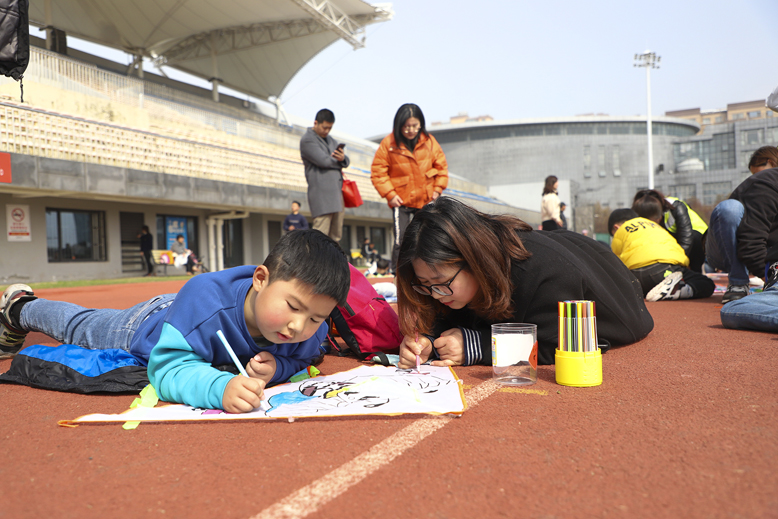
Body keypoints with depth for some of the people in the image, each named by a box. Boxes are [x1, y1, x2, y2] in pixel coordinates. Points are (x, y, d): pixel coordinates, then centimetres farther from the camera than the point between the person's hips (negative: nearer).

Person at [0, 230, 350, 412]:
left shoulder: (312, 332, -35)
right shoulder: (206, 300, -50)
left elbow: (298, 360, -15)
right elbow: (168, 368, -49)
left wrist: (276, 367, -39)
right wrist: (220, 387, -69)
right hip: (145, 328, -3)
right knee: (79, 327, 28)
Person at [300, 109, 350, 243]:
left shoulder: (330, 139, 25)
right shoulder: (307, 140, -2)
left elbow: (346, 161, 18)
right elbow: (324, 161, -15)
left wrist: (343, 158, -6)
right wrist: (338, 160, 5)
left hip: (337, 191, 8)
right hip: (321, 194, -8)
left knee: (336, 236, 7)